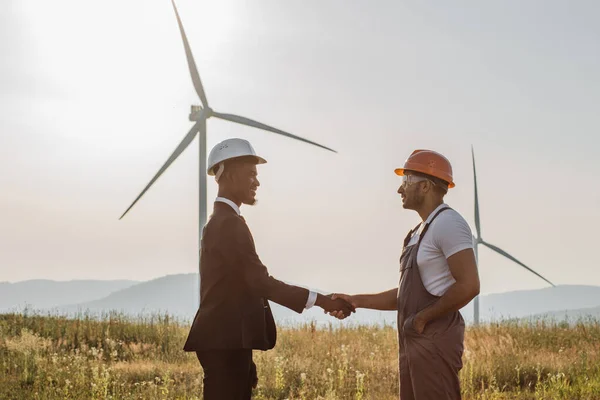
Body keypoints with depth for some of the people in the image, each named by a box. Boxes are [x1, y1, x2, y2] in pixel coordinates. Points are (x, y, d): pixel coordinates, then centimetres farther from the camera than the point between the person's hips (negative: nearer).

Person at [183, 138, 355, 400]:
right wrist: (320, 300, -19)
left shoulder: (222, 220, 17)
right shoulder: (228, 223, -15)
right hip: (225, 341, -10)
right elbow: (261, 282, -21)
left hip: (228, 339, 10)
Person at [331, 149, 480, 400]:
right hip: (413, 340, 10)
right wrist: (357, 301, 12)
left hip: (436, 339, -10)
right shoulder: (420, 232, 18)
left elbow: (469, 286, -21)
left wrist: (424, 317, -13)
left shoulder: (448, 223, -12)